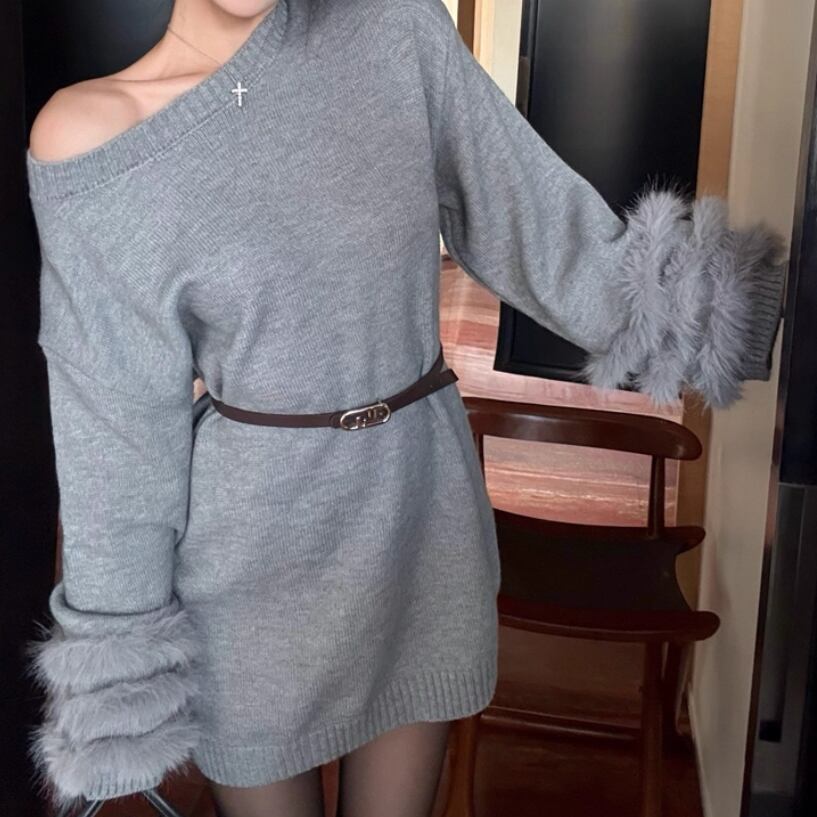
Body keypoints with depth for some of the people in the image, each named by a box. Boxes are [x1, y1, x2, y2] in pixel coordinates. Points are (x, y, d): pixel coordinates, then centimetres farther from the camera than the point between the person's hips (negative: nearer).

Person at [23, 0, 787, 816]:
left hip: (424, 500, 3)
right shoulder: (93, 138, -13)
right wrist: (121, 642, -3)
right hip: (255, 537, -2)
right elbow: (116, 414, -9)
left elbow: (526, 209, -1)